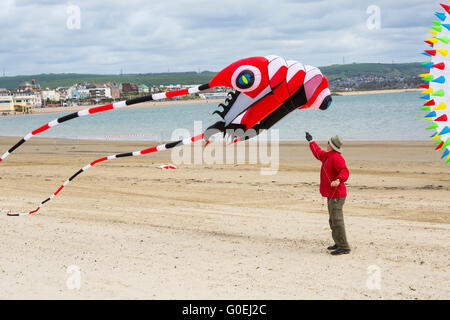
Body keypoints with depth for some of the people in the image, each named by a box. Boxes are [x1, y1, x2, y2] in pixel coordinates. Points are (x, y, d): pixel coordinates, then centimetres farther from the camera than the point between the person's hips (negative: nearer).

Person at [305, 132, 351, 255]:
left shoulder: (337, 158, -17)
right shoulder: (327, 156, 15)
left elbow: (345, 172, -29)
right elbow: (318, 153, 37)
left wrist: (338, 180, -49)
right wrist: (311, 141, 48)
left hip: (337, 195, -11)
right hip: (331, 195, 11)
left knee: (337, 220, -14)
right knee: (333, 220, 15)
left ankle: (344, 247, -14)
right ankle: (339, 243, 23)